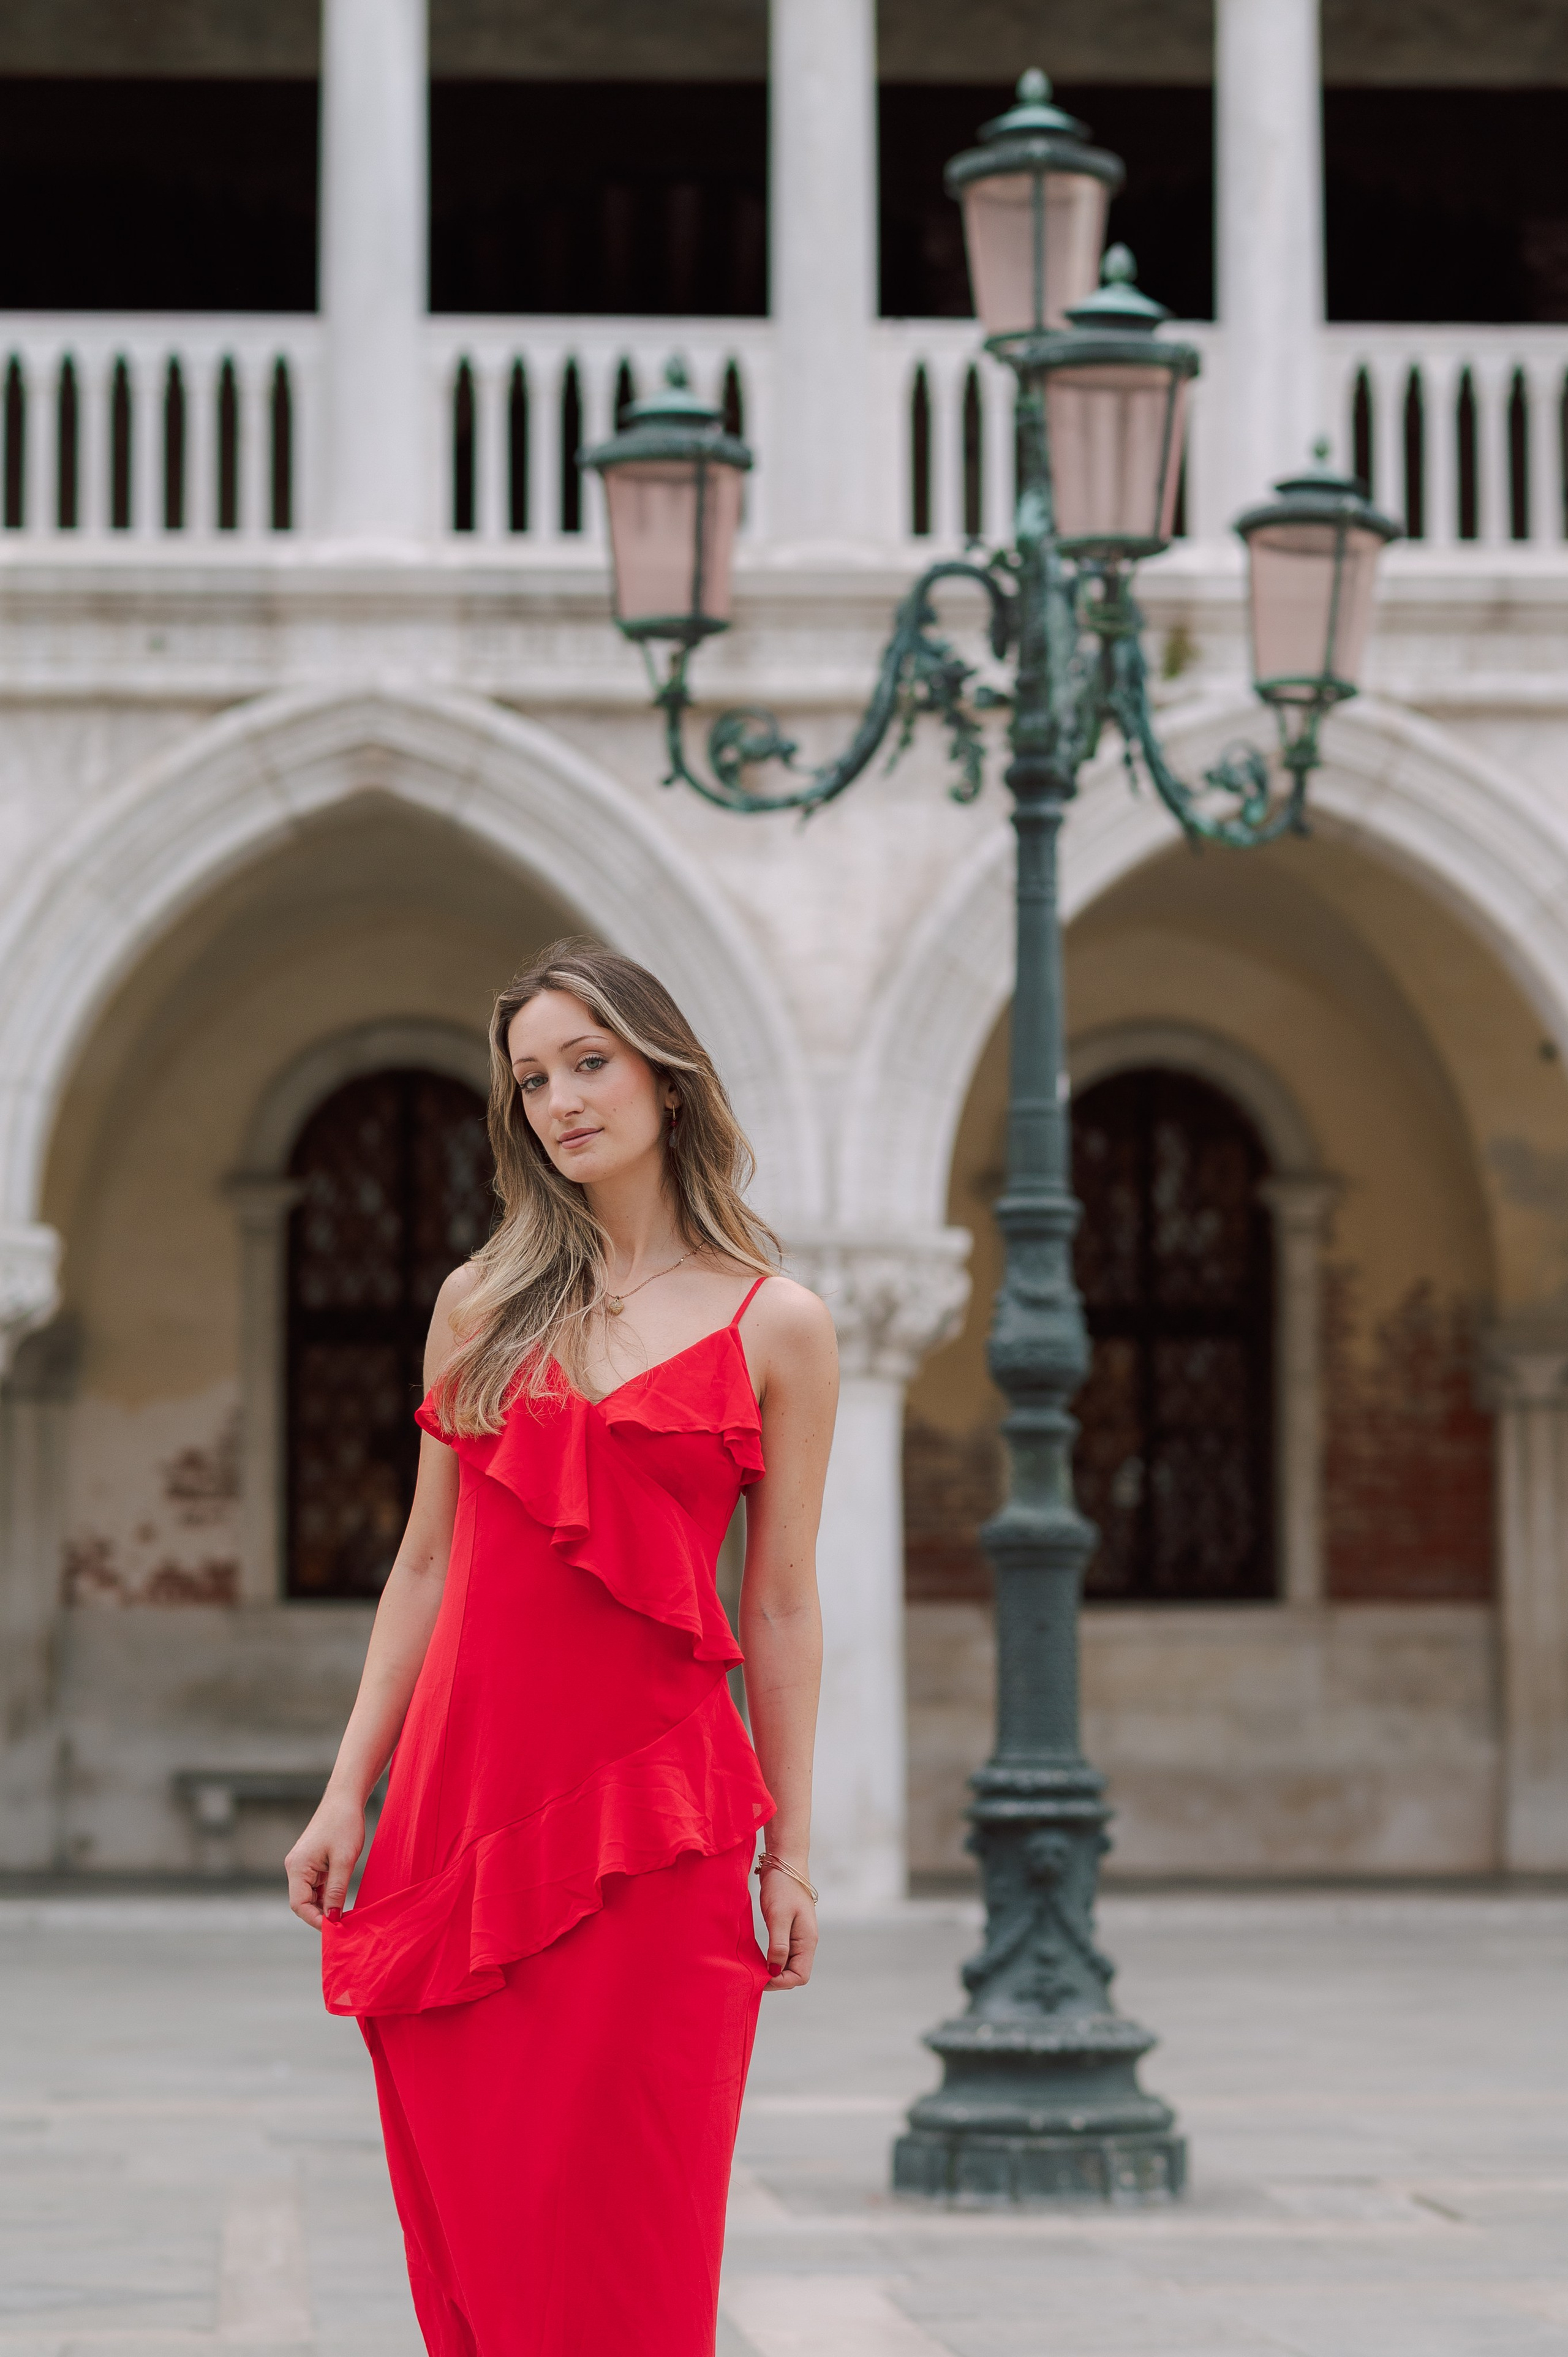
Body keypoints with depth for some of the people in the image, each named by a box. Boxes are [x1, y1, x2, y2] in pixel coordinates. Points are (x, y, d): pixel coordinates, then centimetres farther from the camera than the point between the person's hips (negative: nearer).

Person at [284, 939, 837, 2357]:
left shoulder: (776, 1327, 3)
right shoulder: (484, 1304, 11)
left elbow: (781, 1612, 4)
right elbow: (428, 1567, 13)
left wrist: (789, 1852, 2)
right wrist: (349, 1794, 7)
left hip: (648, 1812, -3)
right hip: (465, 1790, 3)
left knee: (622, 2235, -3)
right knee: (470, 2221, 4)